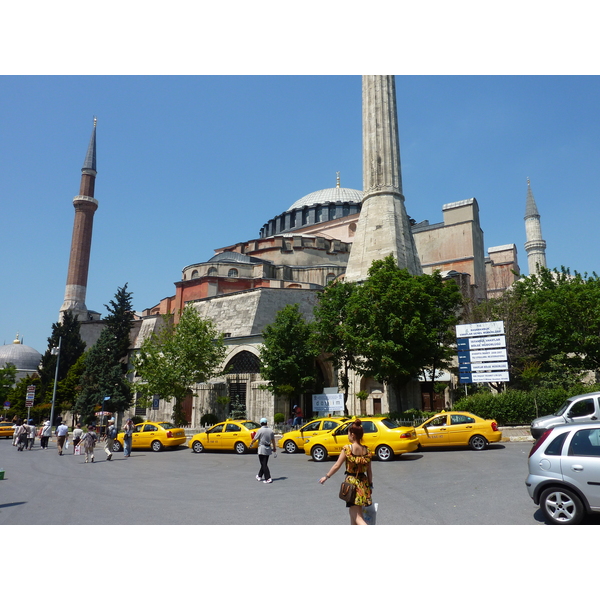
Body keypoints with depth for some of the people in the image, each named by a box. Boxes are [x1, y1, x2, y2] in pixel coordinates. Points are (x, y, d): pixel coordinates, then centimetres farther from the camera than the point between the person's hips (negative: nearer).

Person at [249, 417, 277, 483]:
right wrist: (274, 448, 18)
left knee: (264, 464, -3)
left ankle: (268, 478, -9)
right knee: (264, 464, 17)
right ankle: (259, 476, 30)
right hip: (268, 449, 6)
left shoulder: (260, 430, -13)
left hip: (262, 449, -6)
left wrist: (251, 444, 12)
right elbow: (273, 440, 9)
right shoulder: (270, 430, 3)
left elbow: (255, 439, -7)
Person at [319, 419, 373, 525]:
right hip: (363, 484, 6)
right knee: (353, 512, 23)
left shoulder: (347, 448, -13)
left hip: (352, 482, -6)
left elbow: (337, 466, -10)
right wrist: (370, 484, 16)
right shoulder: (366, 450, 1)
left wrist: (326, 477, 2)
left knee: (357, 516, -5)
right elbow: (369, 470, 5)